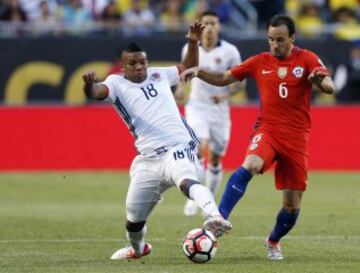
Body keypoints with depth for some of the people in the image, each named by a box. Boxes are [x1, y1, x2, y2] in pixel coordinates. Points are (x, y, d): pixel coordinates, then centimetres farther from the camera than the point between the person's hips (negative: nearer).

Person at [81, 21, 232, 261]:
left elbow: (188, 67, 31)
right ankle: (137, 248, 46)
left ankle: (216, 219, -60)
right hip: (148, 159, 2)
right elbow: (97, 92, -16)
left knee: (186, 180, -37)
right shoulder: (117, 83, 6)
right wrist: (89, 86, -40)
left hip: (178, 148, -1)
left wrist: (193, 42, 13)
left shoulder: (158, 75, 15)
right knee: (134, 218, 13)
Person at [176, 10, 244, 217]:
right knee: (199, 149, -22)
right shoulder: (189, 49, 0)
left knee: (215, 159, 7)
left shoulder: (230, 52, -6)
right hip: (196, 107, 0)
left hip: (219, 109, 0)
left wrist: (225, 95, -18)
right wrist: (181, 87, 0)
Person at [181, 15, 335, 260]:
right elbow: (223, 79, 12)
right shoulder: (260, 62, 5)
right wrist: (199, 72, -5)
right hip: (267, 129, 0)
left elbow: (330, 87, -14)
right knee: (249, 166, -33)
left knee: (292, 204, 2)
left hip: (297, 138, 0)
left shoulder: (307, 59, -1)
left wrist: (321, 80, -38)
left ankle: (274, 242, 30)